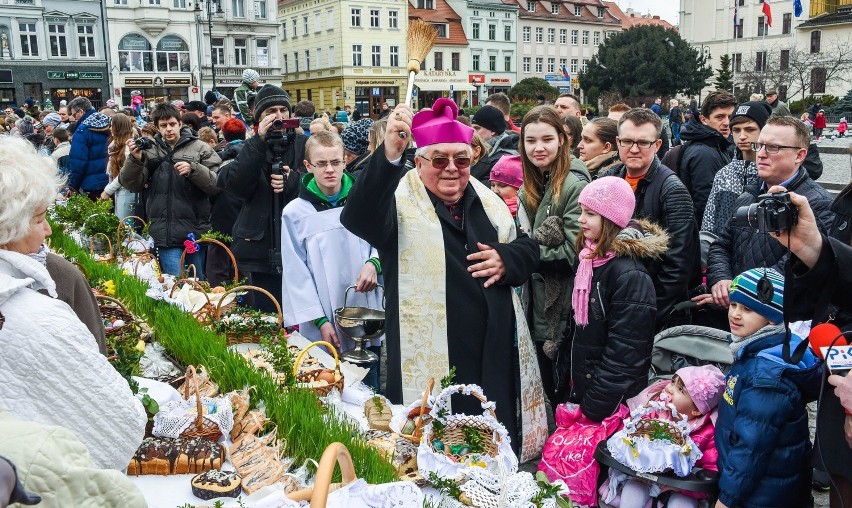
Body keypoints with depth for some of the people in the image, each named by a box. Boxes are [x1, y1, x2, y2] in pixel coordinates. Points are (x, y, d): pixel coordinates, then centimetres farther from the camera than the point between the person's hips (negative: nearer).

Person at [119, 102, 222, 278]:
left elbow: (217, 184, -6)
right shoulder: (150, 151, 7)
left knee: (200, 283, 14)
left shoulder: (200, 148, 1)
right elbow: (132, 185, 4)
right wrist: (135, 159, -11)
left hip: (196, 230, 0)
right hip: (165, 232, 1)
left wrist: (193, 169, -21)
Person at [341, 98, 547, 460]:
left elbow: (527, 247, 18)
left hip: (496, 355, 6)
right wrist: (389, 155, -42)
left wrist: (507, 259, -6)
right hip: (430, 361, -5)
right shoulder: (401, 201, -8)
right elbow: (356, 219, -29)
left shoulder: (486, 200, 11)